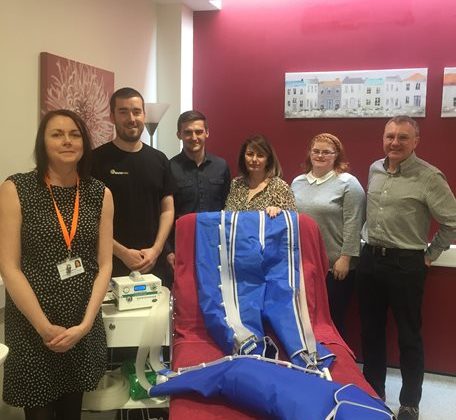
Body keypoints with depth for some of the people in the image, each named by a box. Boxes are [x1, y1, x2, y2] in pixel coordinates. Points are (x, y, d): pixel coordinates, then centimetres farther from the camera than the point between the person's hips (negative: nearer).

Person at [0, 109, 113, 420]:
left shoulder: (100, 194, 2)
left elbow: (105, 264, 1)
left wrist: (84, 324, -8)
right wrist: (45, 327, -12)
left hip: (84, 327, 3)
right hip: (31, 328, -3)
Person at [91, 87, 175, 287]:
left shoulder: (159, 159, 7)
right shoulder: (97, 159, -4)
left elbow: (168, 209, 6)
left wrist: (156, 249, -7)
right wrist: (122, 253, -13)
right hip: (112, 262, -3)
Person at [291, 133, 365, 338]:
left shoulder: (348, 183, -6)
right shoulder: (297, 182, 11)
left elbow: (353, 225, -10)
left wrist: (345, 258, -13)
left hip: (335, 266, -5)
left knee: (333, 319, 6)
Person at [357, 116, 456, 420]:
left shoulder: (429, 177, -12)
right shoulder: (374, 169, 7)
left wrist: (430, 255, -4)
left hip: (406, 264, -6)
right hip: (370, 258, 6)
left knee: (408, 336, 7)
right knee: (371, 330, 15)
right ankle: (373, 391, 34)